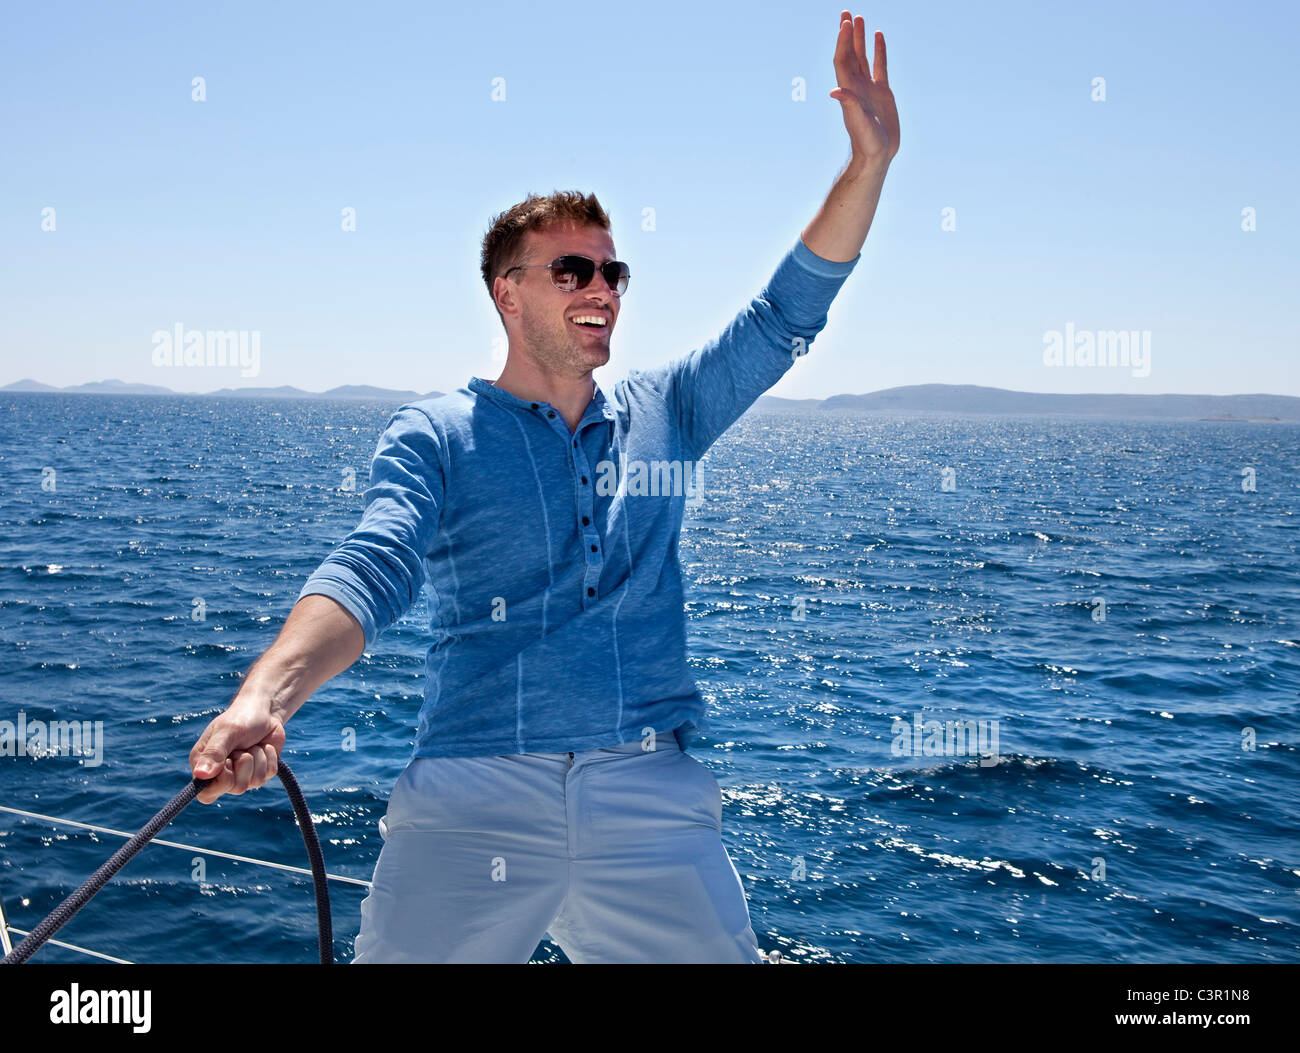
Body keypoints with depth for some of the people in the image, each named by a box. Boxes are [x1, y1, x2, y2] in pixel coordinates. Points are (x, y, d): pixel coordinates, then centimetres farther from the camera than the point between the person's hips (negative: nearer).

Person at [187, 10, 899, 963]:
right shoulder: (434, 435, 2)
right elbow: (370, 572, -13)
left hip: (653, 795, 3)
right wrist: (264, 699, -31)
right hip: (471, 796, -2)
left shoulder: (664, 413, 13)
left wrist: (871, 160, 0)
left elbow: (787, 317, 9)